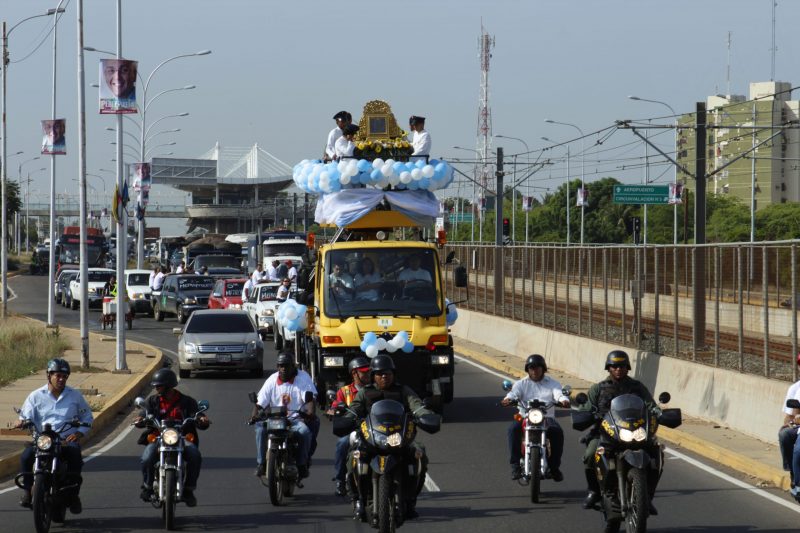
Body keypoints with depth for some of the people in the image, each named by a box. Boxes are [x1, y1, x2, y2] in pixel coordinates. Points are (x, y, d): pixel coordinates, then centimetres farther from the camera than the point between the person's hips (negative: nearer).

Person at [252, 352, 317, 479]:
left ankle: (302, 464, -17)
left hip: (297, 419, -2)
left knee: (305, 431, -34)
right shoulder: (272, 380, 7)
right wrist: (254, 416, -17)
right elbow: (260, 402, 4)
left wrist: (310, 413, -30)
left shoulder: (303, 377, 0)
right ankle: (261, 463, -17)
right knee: (260, 428, -26)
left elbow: (310, 399, -9)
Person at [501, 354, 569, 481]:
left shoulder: (552, 383, 14)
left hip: (546, 417, 0)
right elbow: (513, 393, -5)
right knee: (513, 429, -31)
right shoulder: (522, 384, 14)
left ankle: (555, 466, -18)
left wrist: (563, 400, -30)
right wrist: (507, 399, -30)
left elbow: (559, 394, -4)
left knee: (557, 432, -30)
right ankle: (515, 464, -27)